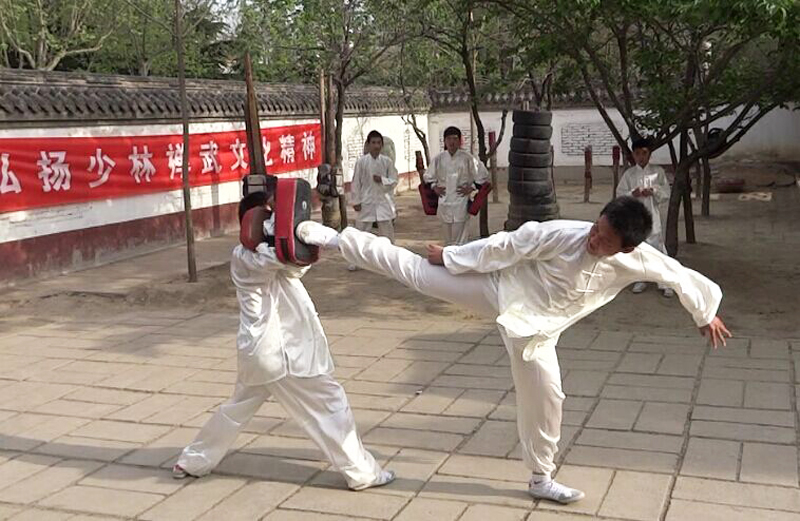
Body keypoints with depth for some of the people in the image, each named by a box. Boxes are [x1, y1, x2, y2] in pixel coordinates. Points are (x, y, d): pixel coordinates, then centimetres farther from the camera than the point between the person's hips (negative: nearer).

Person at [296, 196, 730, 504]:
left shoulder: (639, 261, -17)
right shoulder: (561, 235, -27)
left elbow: (682, 276, 1)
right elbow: (505, 246, -19)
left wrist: (706, 314, 15)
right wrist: (450, 256, -11)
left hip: (535, 326, 3)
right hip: (501, 288, -3)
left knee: (545, 397, 7)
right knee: (414, 271, -6)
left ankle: (541, 478, 29)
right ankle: (332, 238, 5)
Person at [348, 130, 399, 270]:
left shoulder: (387, 162, 0)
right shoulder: (361, 162, -5)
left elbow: (394, 181, 1)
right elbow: (355, 183, -2)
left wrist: (382, 180, -18)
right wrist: (356, 201, -4)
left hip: (383, 200, 2)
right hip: (366, 202, -1)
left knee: (387, 230, 6)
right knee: (361, 230, 4)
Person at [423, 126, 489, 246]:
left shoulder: (467, 158, -3)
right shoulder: (438, 159, 6)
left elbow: (483, 175, 4)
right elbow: (427, 177, 21)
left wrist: (471, 188, -3)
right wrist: (434, 187, 5)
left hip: (461, 203, -3)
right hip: (444, 203, 3)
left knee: (460, 238, -6)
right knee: (448, 238, 10)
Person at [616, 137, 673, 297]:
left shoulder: (657, 171, 2)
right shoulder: (629, 173, 4)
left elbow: (666, 193, 1)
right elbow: (620, 193, 2)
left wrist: (653, 191, -17)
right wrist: (632, 194, -17)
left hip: (652, 215, -2)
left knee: (657, 246, -5)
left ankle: (665, 283, 0)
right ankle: (640, 280, 22)